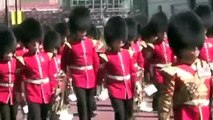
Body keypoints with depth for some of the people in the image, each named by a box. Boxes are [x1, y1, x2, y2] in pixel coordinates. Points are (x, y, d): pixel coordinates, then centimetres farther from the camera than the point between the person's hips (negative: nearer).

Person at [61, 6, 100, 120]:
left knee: (90, 104, 13)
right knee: (82, 103, -15)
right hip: (78, 79, -4)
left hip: (91, 79, 5)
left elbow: (96, 61, 12)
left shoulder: (90, 42, 4)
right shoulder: (69, 45, -8)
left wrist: (96, 76, 11)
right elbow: (64, 63, -1)